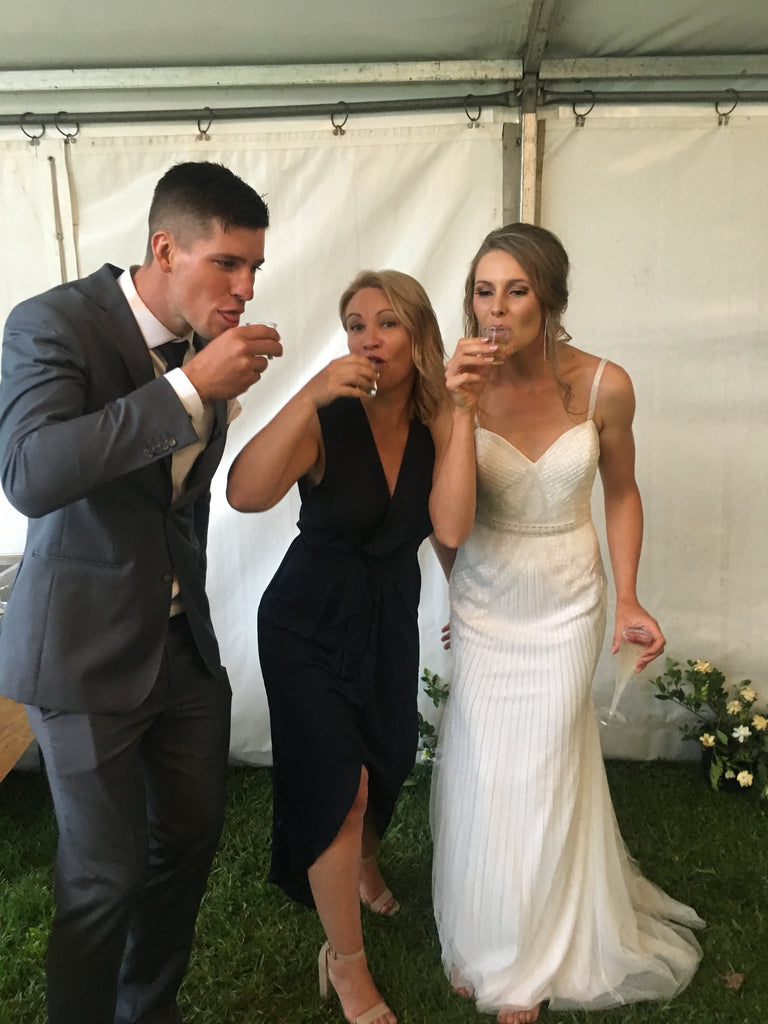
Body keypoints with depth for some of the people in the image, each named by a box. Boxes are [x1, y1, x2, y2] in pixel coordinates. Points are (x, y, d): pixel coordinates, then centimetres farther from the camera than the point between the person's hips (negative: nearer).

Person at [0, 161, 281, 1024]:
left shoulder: (208, 344, 3)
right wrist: (189, 389, -33)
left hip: (185, 642, 6)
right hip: (87, 652, -6)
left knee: (192, 835, 16)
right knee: (105, 875, 4)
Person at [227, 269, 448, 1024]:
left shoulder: (436, 423, -9)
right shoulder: (326, 421, -20)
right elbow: (245, 493, -39)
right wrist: (313, 393, -41)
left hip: (391, 620, 5)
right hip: (310, 624, -4)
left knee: (388, 761, 23)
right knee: (338, 786, -2)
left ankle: (362, 863, 58)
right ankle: (345, 963, 24)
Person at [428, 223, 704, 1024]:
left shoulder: (603, 386, -15)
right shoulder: (463, 388, -16)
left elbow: (621, 492, 1)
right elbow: (449, 528, -24)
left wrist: (628, 597, -6)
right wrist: (464, 413, -31)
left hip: (566, 605, 0)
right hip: (484, 605, 0)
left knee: (540, 775, 11)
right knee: (481, 773, 9)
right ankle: (484, 942, 40)